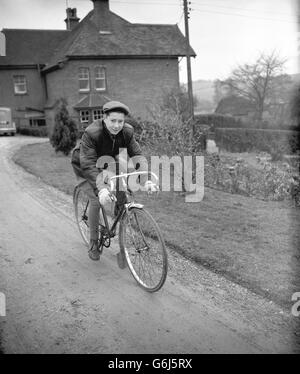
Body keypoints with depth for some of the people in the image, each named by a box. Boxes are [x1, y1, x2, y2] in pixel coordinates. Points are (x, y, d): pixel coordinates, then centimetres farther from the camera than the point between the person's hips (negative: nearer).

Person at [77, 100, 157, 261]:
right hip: (90, 166, -5)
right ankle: (93, 242, 1)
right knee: (95, 200, -17)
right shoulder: (91, 133, -36)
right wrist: (101, 189, -55)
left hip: (109, 163, 5)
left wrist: (146, 180, -42)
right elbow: (88, 165, -42)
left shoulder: (127, 132, -22)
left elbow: (137, 156, -26)